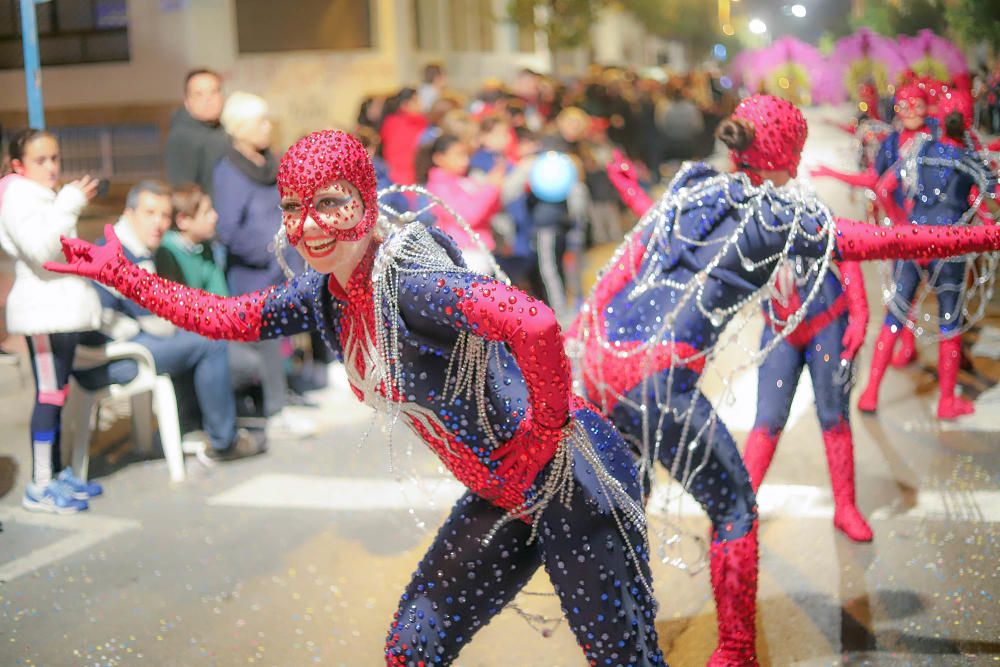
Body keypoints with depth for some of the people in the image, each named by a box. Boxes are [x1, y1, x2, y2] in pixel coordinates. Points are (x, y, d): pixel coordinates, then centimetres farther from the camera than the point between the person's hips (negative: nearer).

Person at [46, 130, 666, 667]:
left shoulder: (408, 278, -25)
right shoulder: (324, 294, 3)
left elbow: (533, 324, -41)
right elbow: (225, 317, 17)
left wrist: (550, 428, -27)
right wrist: (120, 274, 16)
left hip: (568, 483, -9)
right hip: (503, 496, 9)